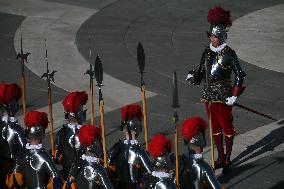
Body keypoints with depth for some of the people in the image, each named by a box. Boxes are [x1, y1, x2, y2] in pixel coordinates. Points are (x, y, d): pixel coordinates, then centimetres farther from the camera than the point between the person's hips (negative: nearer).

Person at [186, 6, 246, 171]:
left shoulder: (229, 54, -13)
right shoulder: (208, 51, 5)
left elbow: (240, 75, -12)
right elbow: (201, 70, 15)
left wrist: (234, 96, -15)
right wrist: (193, 77, -6)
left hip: (223, 95, -6)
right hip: (209, 94, 6)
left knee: (226, 127, 4)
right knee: (215, 127, 15)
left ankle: (228, 159, 14)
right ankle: (220, 158, 26)